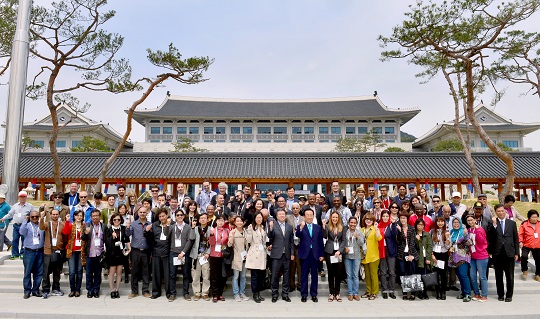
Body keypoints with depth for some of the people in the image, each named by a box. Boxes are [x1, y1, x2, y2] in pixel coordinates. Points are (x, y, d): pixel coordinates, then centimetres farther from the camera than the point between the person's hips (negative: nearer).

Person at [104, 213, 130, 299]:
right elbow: (106, 242, -5)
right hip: (112, 253, -2)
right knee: (112, 272, 2)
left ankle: (117, 290, 18)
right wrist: (112, 237, -20)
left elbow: (127, 239, 10)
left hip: (121, 253, 2)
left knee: (119, 272, 8)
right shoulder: (109, 230, -2)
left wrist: (128, 248, 2)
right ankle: (112, 290, 13)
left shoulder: (124, 229, 3)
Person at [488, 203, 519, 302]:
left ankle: (509, 295, 16)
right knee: (498, 276, 9)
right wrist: (494, 224, -17)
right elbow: (489, 237, -10)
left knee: (510, 276, 4)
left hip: (509, 253, 1)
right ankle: (500, 295, 20)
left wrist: (516, 253, 6)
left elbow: (516, 239, 9)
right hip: (497, 253, 0)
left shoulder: (512, 223, 7)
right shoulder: (492, 223, 2)